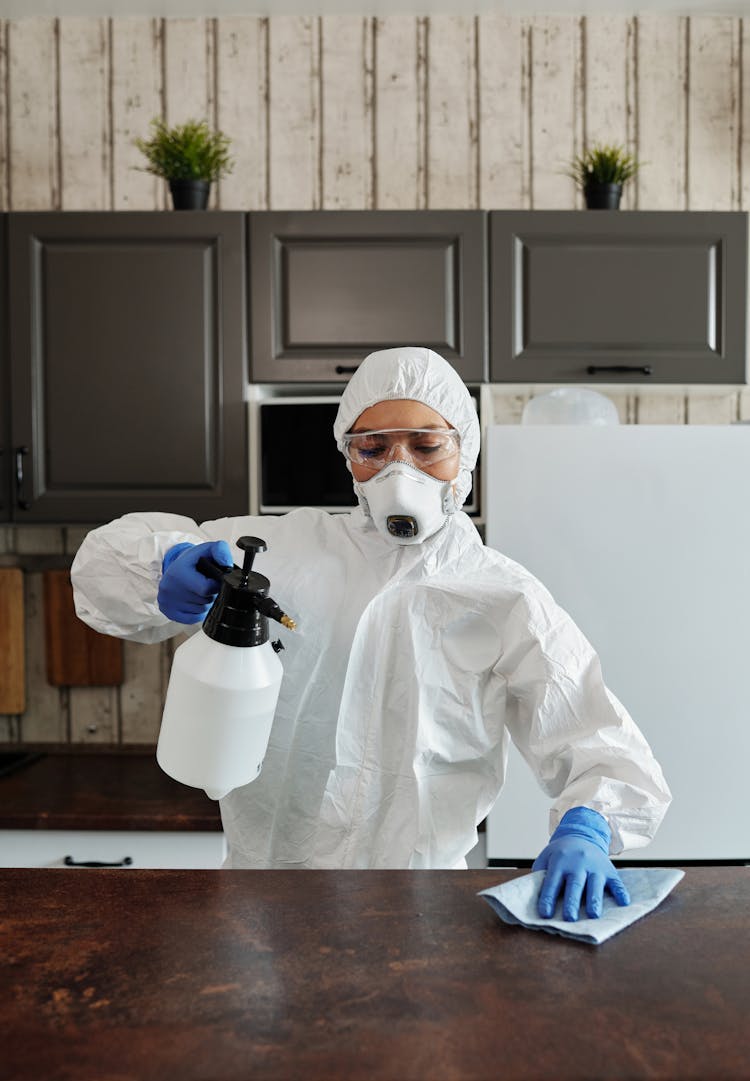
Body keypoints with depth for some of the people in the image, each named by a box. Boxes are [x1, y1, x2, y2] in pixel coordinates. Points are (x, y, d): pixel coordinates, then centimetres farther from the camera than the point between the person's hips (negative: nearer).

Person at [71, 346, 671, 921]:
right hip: (263, 869, 1)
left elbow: (608, 752, 0)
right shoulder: (291, 548, 6)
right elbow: (108, 555, 7)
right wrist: (172, 569, -16)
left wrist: (584, 831, -23)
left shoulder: (508, 602, 2)